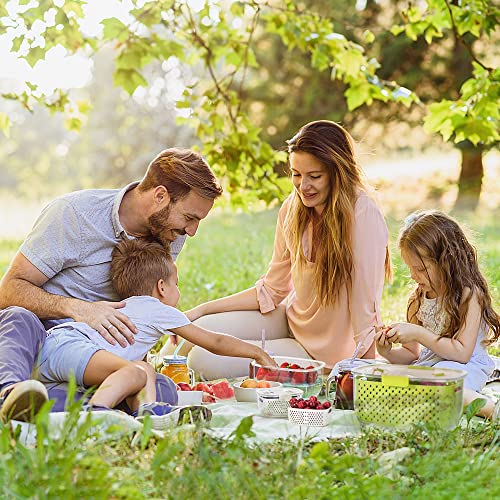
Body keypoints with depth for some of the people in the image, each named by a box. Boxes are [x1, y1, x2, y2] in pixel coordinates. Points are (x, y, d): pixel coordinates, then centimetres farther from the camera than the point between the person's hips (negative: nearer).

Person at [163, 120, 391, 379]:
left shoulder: (363, 217, -26)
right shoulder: (293, 208, -4)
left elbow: (365, 310, -23)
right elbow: (271, 290, 4)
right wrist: (202, 310, -2)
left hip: (322, 351, -6)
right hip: (291, 318, 6)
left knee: (204, 360, -16)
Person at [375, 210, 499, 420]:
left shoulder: (469, 295, -8)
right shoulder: (417, 299, 13)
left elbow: (462, 353, -15)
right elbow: (412, 354, 17)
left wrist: (418, 333, -17)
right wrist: (388, 352, -5)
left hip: (465, 366, -7)